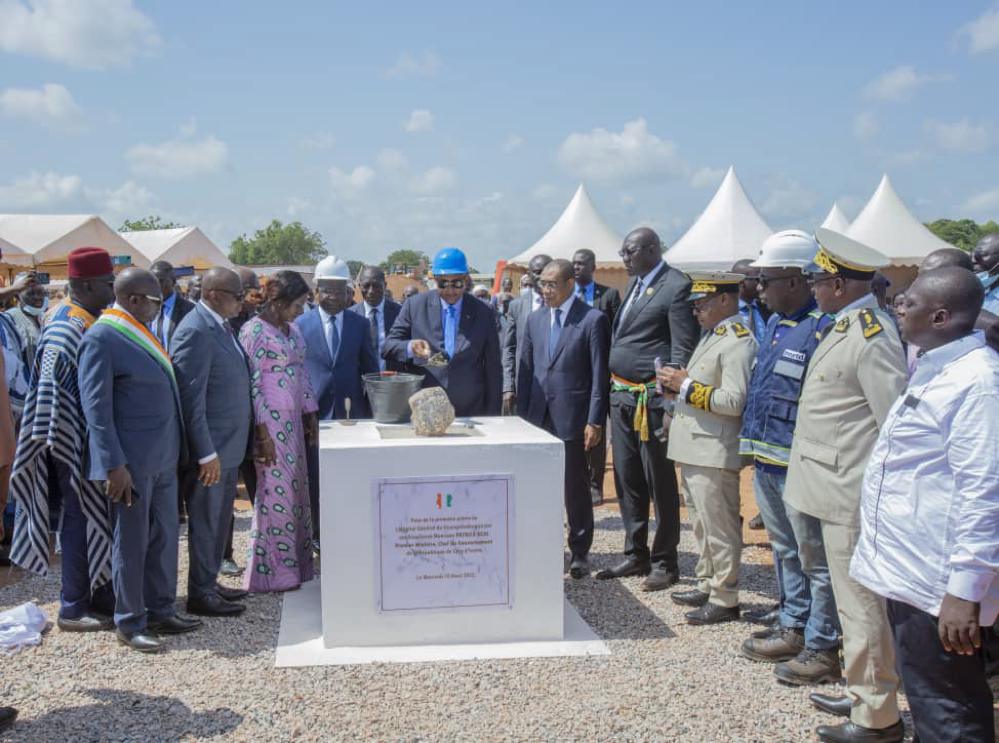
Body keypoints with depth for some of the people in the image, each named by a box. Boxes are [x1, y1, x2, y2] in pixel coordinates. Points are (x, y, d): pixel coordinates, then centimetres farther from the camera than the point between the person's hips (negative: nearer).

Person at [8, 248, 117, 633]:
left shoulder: (90, 322, 10)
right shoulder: (68, 327, -18)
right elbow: (50, 386, -23)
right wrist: (57, 443, -23)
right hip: (79, 443, -9)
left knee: (98, 517, 16)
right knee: (82, 519, -1)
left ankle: (100, 594, 27)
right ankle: (73, 608, 10)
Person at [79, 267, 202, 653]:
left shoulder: (143, 332, 12)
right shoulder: (101, 338, -13)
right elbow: (96, 406, -16)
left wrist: (176, 448, 15)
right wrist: (114, 465, -19)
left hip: (163, 457, 8)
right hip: (132, 462, -8)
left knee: (164, 538, 14)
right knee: (132, 543, 4)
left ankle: (161, 611, 26)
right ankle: (129, 623, 16)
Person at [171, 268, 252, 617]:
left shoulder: (222, 325, 10)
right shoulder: (196, 331, -19)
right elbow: (191, 398, -21)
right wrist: (206, 453, -21)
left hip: (229, 445, 9)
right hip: (210, 448, -9)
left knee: (219, 520, 18)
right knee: (205, 522, 4)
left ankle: (210, 583, 30)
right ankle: (200, 595, 16)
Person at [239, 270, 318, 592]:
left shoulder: (293, 330, 11)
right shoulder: (254, 331, -12)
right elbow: (251, 385, -14)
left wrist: (311, 416, 12)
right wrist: (262, 433, -16)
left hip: (294, 421, 8)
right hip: (269, 422, -8)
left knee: (296, 490, 11)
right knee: (276, 491, -1)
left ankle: (294, 563, 22)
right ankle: (272, 572, 11)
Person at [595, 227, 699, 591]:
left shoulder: (676, 287, -11)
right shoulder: (633, 284, 15)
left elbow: (682, 350, -14)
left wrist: (671, 401, -18)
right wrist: (612, 388, 12)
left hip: (651, 397, -8)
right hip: (621, 394, 8)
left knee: (659, 482, 2)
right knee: (627, 479, 14)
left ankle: (664, 562, 14)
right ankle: (635, 555, 27)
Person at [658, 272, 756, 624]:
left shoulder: (739, 342, -16)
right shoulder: (711, 335, 15)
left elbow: (733, 402, -23)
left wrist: (687, 386, -18)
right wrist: (676, 383, 5)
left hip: (714, 452, -10)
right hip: (694, 449, 10)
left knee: (720, 527, 0)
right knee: (702, 525, 19)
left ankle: (724, 600, 10)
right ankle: (707, 586, 32)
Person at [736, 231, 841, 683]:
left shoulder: (822, 329, -18)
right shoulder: (774, 323, 12)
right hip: (767, 461, 10)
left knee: (814, 557, 2)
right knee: (785, 551, 20)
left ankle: (823, 649, 12)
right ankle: (793, 628, 34)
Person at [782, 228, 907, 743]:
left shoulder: (871, 335, -19)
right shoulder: (844, 327, 10)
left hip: (852, 494, -10)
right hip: (837, 489, 10)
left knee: (861, 605, 2)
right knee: (852, 602, 20)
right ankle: (862, 694, 34)